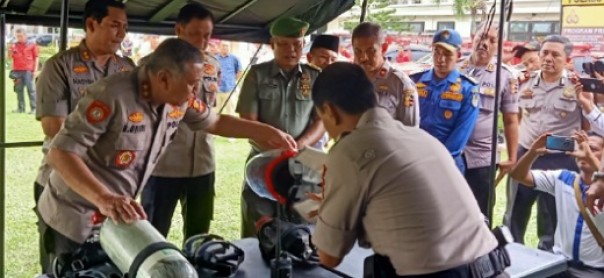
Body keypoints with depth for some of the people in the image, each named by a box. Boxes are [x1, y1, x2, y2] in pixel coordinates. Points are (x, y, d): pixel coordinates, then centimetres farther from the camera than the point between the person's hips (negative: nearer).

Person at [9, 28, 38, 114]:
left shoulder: (32, 44, 2)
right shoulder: (14, 46, 12)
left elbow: (36, 57, 1)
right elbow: (10, 57, 13)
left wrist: (35, 70, -6)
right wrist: (10, 51, -9)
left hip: (28, 70, -4)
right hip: (17, 70, 4)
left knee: (31, 89, -3)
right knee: (19, 90, 7)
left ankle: (33, 108, 0)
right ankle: (20, 108, 12)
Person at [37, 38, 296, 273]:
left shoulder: (180, 100, -7)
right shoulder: (112, 96, -29)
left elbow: (215, 122, 12)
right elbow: (60, 153, -30)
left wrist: (267, 132, 5)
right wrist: (104, 199, -44)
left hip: (116, 215, 7)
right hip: (77, 218, -6)